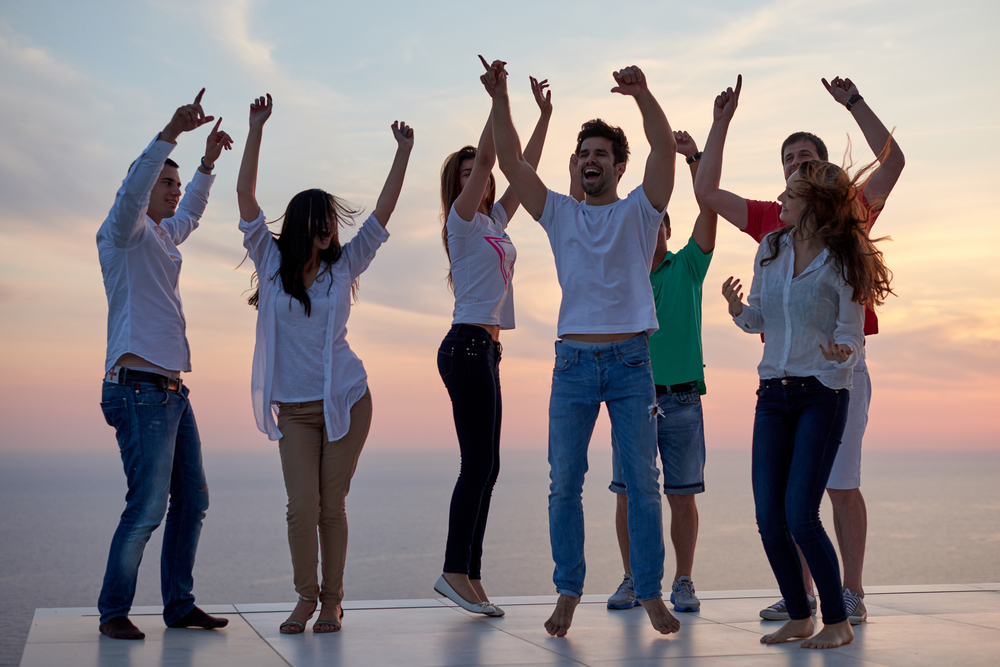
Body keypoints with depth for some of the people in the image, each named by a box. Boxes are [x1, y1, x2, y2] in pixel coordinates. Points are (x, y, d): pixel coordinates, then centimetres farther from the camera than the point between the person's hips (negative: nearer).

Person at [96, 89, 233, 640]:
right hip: (140, 389, -9)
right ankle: (113, 611, 4)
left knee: (191, 500, 9)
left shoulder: (161, 237, 21)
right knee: (146, 508, -9)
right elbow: (133, 187, -24)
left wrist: (207, 164, 40)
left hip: (172, 392, 9)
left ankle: (179, 605, 16)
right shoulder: (124, 232, -3)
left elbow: (189, 215, 42)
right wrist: (171, 133, -32)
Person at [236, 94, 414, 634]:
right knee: (302, 506, -6)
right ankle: (306, 597, 13)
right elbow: (245, 197, -5)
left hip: (345, 401, 0)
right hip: (293, 407, 0)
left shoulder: (343, 265, 5)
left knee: (331, 506, 2)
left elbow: (382, 213, 2)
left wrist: (403, 153, -2)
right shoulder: (271, 262, 1)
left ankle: (332, 600, 15)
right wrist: (256, 129, -11)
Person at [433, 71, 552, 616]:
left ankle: (469, 576, 10)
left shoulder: (494, 222, 18)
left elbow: (524, 170, 18)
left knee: (485, 466, 7)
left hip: (484, 349, 9)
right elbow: (485, 156, -13)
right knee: (479, 463, -11)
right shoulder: (462, 221, -3)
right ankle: (455, 571, -7)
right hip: (466, 346, -9)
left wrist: (544, 115, 17)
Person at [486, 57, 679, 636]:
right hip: (573, 361, 2)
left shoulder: (639, 211, 6)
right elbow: (511, 162, 1)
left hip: (630, 361, -2)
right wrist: (501, 99, -10)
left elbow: (666, 150, -10)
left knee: (643, 484, 2)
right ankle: (569, 591, 15)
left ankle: (651, 592, 11)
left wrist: (643, 94, -25)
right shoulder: (560, 213, 11)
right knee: (565, 485, 4)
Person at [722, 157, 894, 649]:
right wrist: (737, 308, -10)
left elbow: (852, 333, -6)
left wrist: (840, 352, -28)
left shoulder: (843, 262, -8)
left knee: (801, 518, -11)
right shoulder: (771, 249, 6)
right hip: (773, 395, 5)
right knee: (769, 520, 2)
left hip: (822, 396, -5)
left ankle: (838, 622, 7)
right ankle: (799, 618, 19)